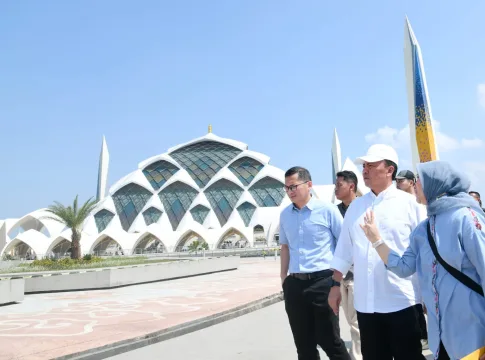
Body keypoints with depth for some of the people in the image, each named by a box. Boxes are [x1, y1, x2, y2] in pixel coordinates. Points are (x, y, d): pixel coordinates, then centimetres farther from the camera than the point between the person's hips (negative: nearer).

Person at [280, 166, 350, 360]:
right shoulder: (285, 214, 9)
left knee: (329, 340, 3)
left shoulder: (327, 209, -6)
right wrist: (284, 278, 14)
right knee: (304, 344, 14)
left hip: (323, 281, -5)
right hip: (294, 284, 5)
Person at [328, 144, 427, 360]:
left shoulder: (407, 203, -3)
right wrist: (335, 285, 11)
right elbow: (344, 250, 13)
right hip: (365, 302, 4)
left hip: (401, 301, -4)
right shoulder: (356, 206, 10)